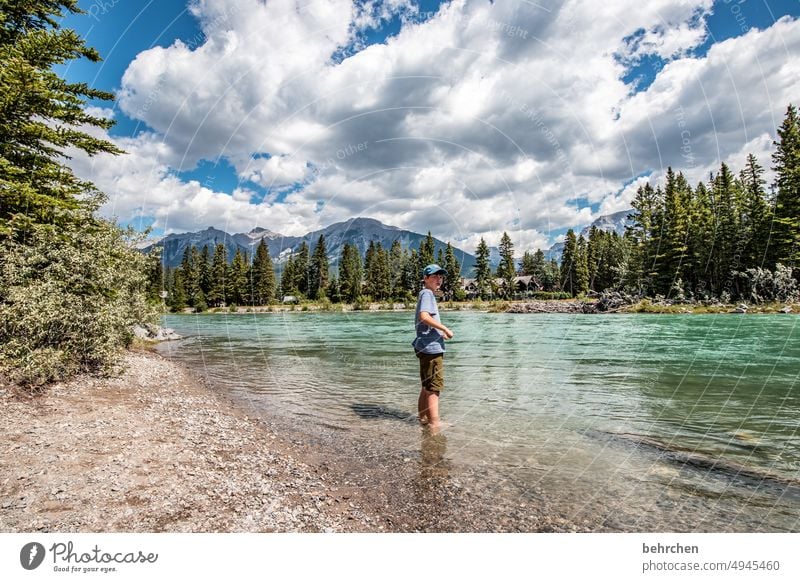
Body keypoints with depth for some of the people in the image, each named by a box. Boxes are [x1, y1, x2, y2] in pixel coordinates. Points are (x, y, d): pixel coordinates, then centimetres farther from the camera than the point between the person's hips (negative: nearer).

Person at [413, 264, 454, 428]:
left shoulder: (426, 294, 19)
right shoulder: (427, 293, -10)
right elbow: (424, 316, -27)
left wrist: (440, 334, 18)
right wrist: (445, 329, -19)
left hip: (426, 347, 10)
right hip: (431, 347, -10)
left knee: (426, 386, 18)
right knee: (434, 388, -5)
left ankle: (423, 419, 29)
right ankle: (434, 424, -1)